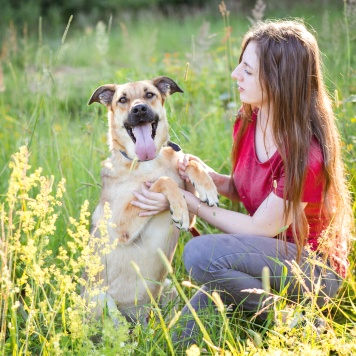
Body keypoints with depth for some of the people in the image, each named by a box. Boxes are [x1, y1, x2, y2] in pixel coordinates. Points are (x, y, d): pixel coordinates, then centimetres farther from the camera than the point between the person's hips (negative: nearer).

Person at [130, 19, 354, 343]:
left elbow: (260, 229, -19)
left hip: (316, 268, -6)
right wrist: (207, 176, -8)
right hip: (273, 253, 6)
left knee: (201, 254, -28)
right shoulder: (249, 122, -2)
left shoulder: (305, 152, -25)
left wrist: (187, 201, -16)